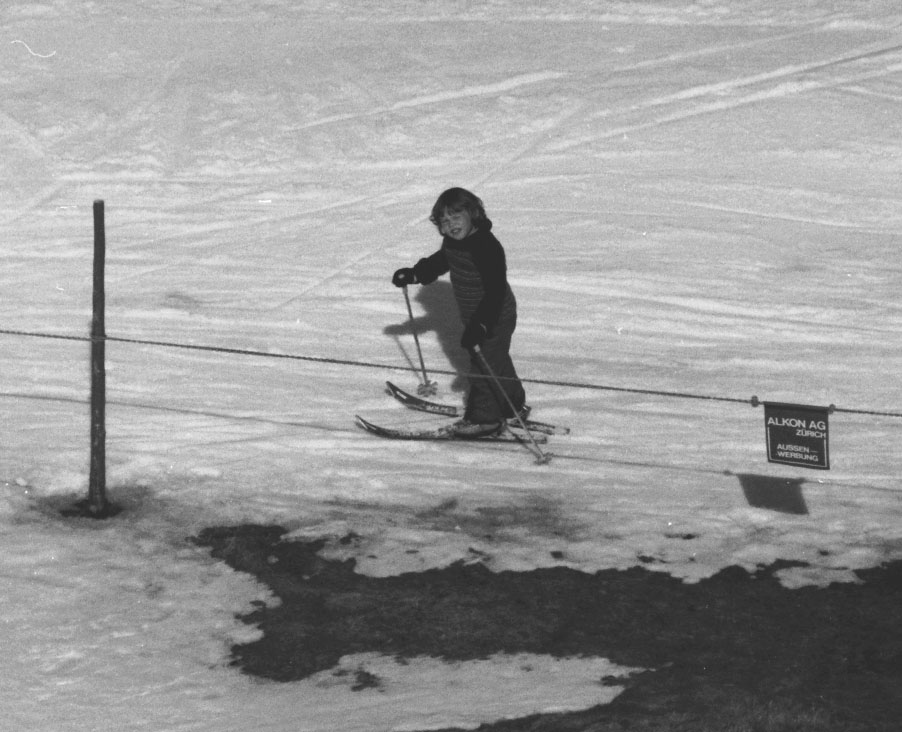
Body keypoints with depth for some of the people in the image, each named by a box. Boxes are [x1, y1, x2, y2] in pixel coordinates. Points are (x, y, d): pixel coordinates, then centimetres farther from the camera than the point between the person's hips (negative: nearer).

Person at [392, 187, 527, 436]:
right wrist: (413, 274, 19)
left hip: (494, 318, -9)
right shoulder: (453, 241, -3)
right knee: (497, 360, 23)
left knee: (484, 366, -1)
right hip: (473, 317, 9)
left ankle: (484, 417, 14)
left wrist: (481, 325, -39)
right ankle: (513, 404, 39)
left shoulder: (487, 247, -31)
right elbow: (440, 262, 21)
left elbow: (496, 290, -34)